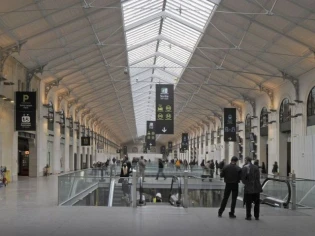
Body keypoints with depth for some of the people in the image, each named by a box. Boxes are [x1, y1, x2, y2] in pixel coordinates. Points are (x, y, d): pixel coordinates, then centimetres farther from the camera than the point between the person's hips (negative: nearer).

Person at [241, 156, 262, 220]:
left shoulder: (244, 168, -9)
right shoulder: (256, 167, 5)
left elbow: (243, 179, -9)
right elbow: (258, 177, 4)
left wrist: (246, 183, 8)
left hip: (248, 188, -4)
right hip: (256, 188, 4)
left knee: (248, 203, 6)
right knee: (257, 203, 13)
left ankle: (248, 216, 7)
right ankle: (257, 216, 16)